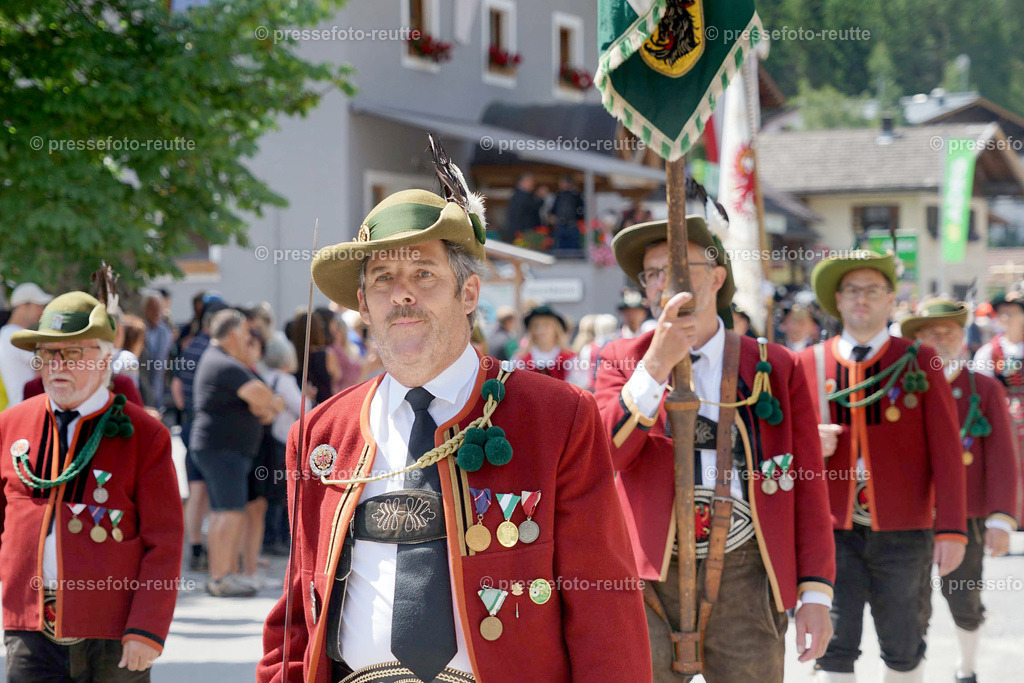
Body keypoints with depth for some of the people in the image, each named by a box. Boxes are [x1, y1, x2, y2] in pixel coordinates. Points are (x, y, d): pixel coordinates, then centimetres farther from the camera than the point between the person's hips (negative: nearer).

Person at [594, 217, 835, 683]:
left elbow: (808, 488, 6)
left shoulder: (776, 368, 8)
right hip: (648, 576, 0)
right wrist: (657, 363, -18)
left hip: (744, 576, 0)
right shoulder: (621, 361, 8)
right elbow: (600, 458, -10)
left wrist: (815, 593, -1)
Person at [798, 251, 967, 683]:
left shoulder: (920, 362, 2)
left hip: (902, 531, 0)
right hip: (834, 530, 1)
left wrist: (952, 529, -9)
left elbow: (946, 450, -1)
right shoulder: (808, 364, 6)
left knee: (903, 646, 9)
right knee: (835, 646, -5)